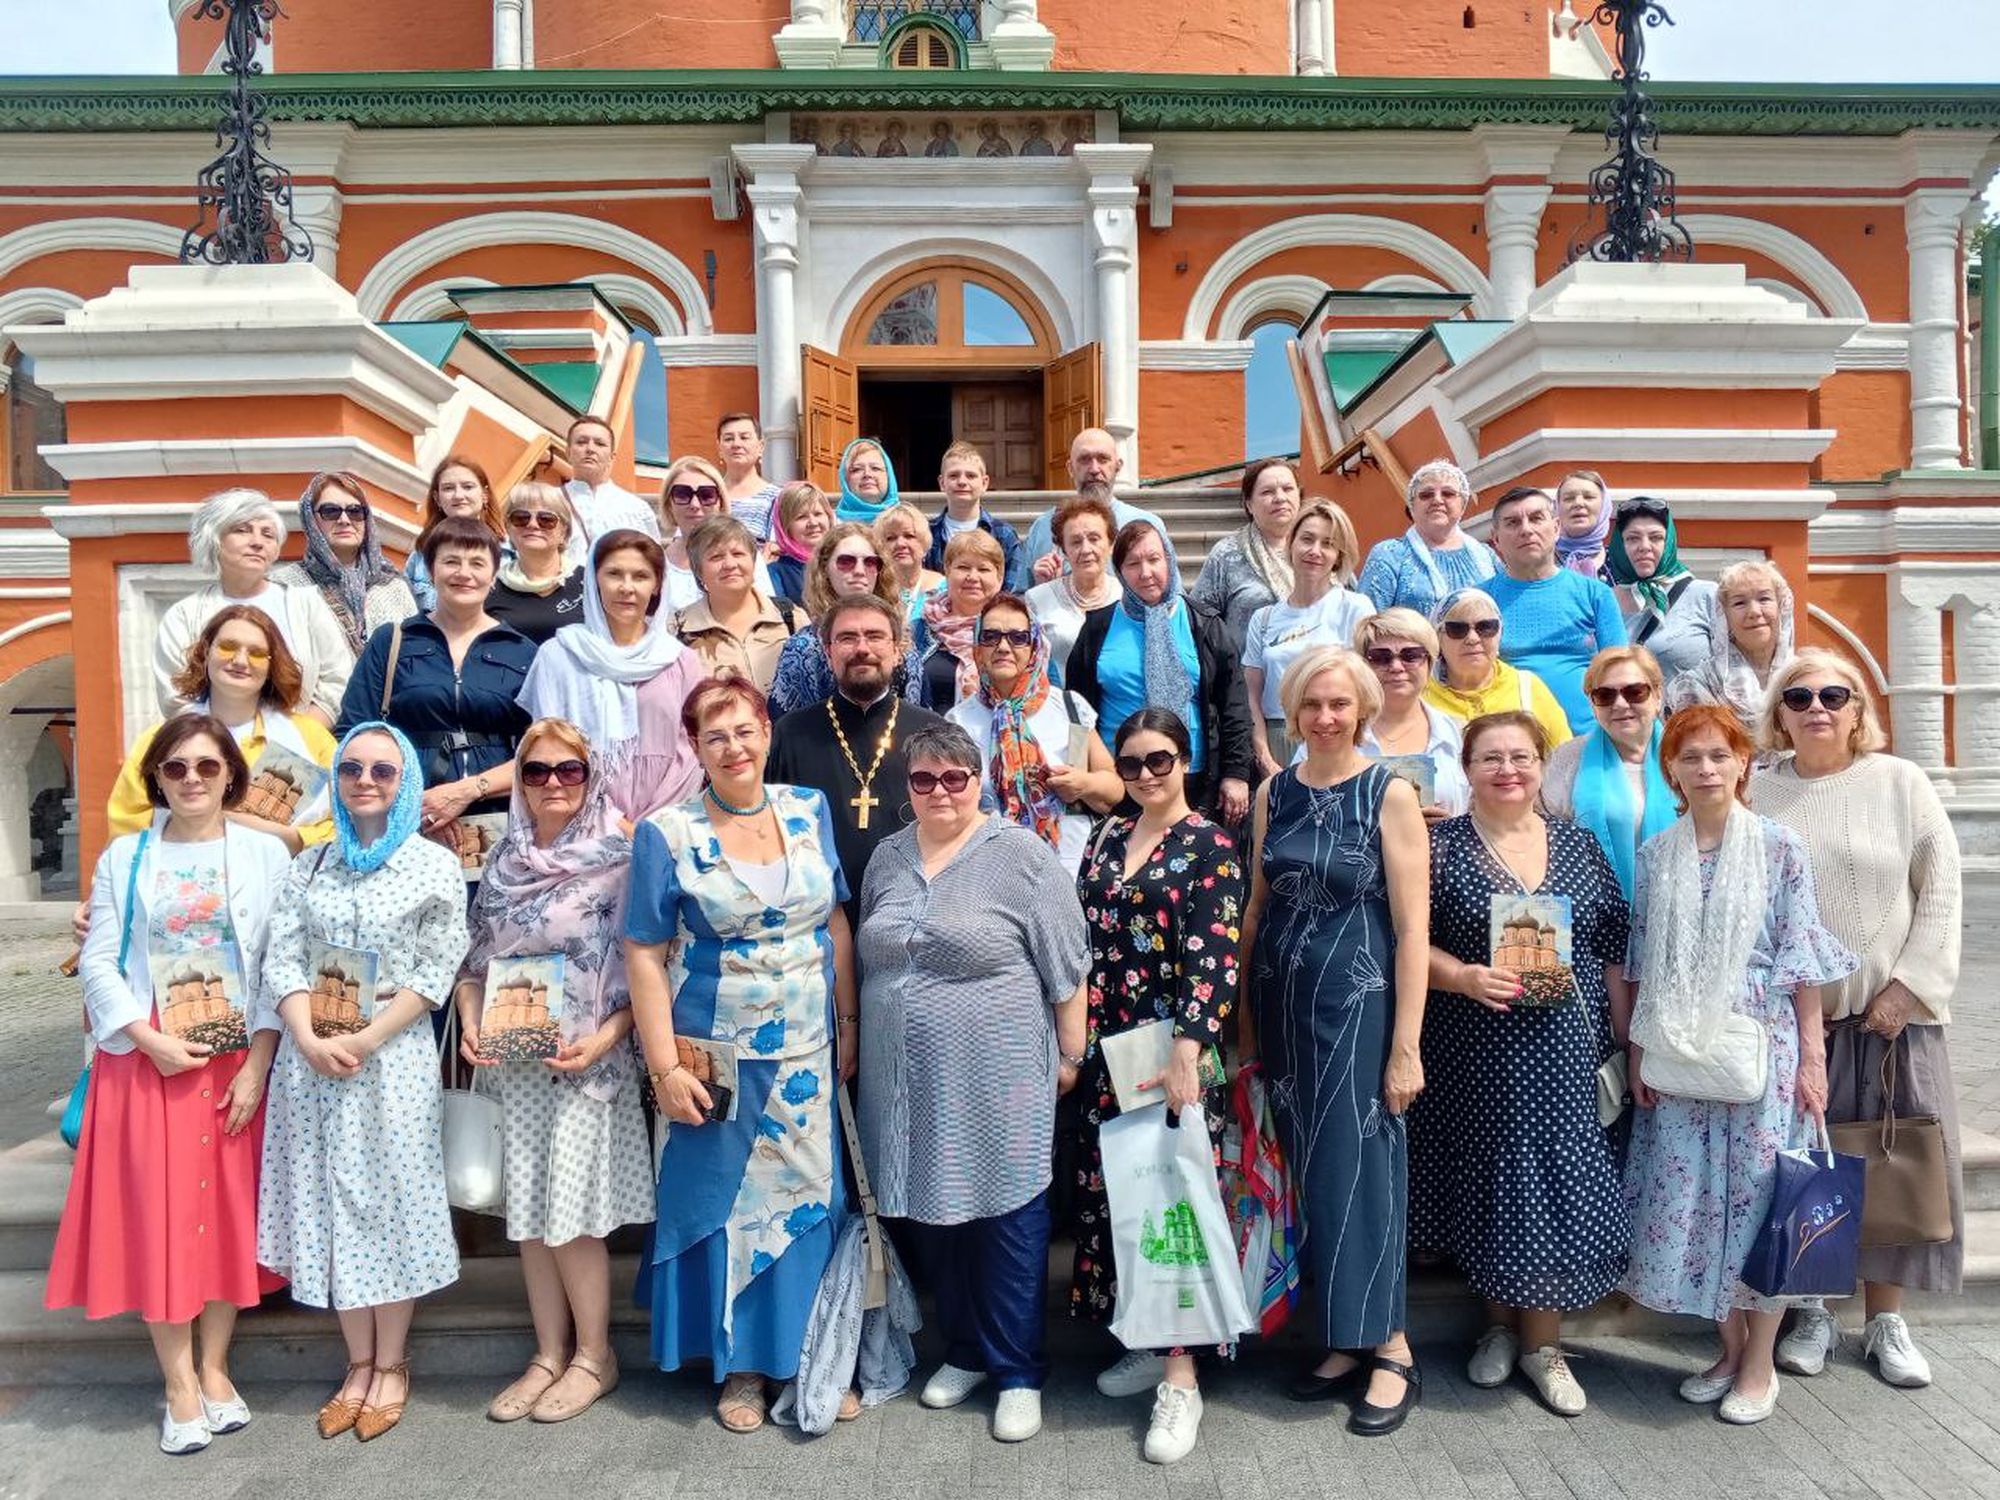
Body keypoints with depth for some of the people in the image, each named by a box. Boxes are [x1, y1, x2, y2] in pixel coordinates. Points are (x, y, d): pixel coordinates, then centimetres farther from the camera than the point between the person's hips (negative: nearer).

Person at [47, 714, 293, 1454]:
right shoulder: (124, 857, 4)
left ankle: (215, 1369, 23)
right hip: (149, 1063, 0)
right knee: (156, 1215, 3)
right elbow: (99, 962, 0)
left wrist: (258, 1063, -10)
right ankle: (180, 1385, 15)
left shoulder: (265, 854, 1)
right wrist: (150, 1039, -13)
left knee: (229, 1210, 7)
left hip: (238, 1062, 0)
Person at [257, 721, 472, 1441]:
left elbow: (436, 971, -8)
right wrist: (310, 1040, -11)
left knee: (388, 1202, 3)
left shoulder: (434, 865, -2)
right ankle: (359, 1364, 22)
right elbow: (282, 958, 4)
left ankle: (391, 1366, 18)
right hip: (312, 1057, 4)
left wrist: (364, 1041, -14)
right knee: (331, 1204, 8)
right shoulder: (309, 866, 10)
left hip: (392, 1058, -4)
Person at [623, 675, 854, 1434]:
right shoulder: (667, 834, -7)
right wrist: (665, 1066, -12)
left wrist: (849, 1024, 3)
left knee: (810, 1196, 11)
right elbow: (644, 953, -8)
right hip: (715, 1056, -2)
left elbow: (836, 922, 6)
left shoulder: (811, 811, 2)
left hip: (806, 1053, 3)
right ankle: (739, 1364, 28)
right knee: (726, 1202, 10)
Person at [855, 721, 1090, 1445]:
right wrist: (859, 1046, 18)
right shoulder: (887, 857, 10)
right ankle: (965, 1349, 33)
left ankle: (1018, 1371, 20)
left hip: (996, 1079, -5)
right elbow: (866, 957, 19)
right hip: (907, 1083, 5)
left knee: (1006, 1216, 3)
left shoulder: (1022, 855, -8)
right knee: (929, 1211, 14)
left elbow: (1067, 966, -6)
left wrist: (1070, 1054, -5)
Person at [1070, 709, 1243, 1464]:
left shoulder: (1211, 847, -7)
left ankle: (1181, 1375, 7)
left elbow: (1215, 961, -15)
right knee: (1112, 1191, 10)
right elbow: (1087, 945, 12)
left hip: (1176, 1052, -6)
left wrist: (1187, 1053, -24)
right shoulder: (1108, 841, 11)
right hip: (1109, 1049, 6)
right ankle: (1146, 1342, 26)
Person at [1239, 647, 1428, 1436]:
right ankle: (1344, 1340, 24)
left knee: (1357, 1167, -1)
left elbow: (1412, 927, -9)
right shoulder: (1274, 793, 7)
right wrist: (1244, 1016, 9)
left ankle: (1390, 1349, 15)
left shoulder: (1390, 794, -7)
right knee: (1305, 1171, 10)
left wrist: (1406, 1045, -13)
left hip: (1357, 1003, -5)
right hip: (1282, 1003, 5)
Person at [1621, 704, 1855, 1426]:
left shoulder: (1781, 848, -3)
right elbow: (1642, 962, 8)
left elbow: (1804, 960, -3)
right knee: (1689, 1196, 7)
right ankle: (1729, 1347, 25)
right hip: (1679, 1052, 3)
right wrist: (1638, 1052, 7)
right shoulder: (1655, 855, 5)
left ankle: (1759, 1363, 19)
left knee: (1758, 1193, 2)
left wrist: (1812, 1056, -5)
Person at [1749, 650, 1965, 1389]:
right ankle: (1813, 1311, 22)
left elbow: (1941, 891, -2)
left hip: (1892, 1011, 0)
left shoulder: (1899, 782, -1)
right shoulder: (1757, 793, 0)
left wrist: (1909, 986, -9)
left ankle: (1886, 1320, 23)